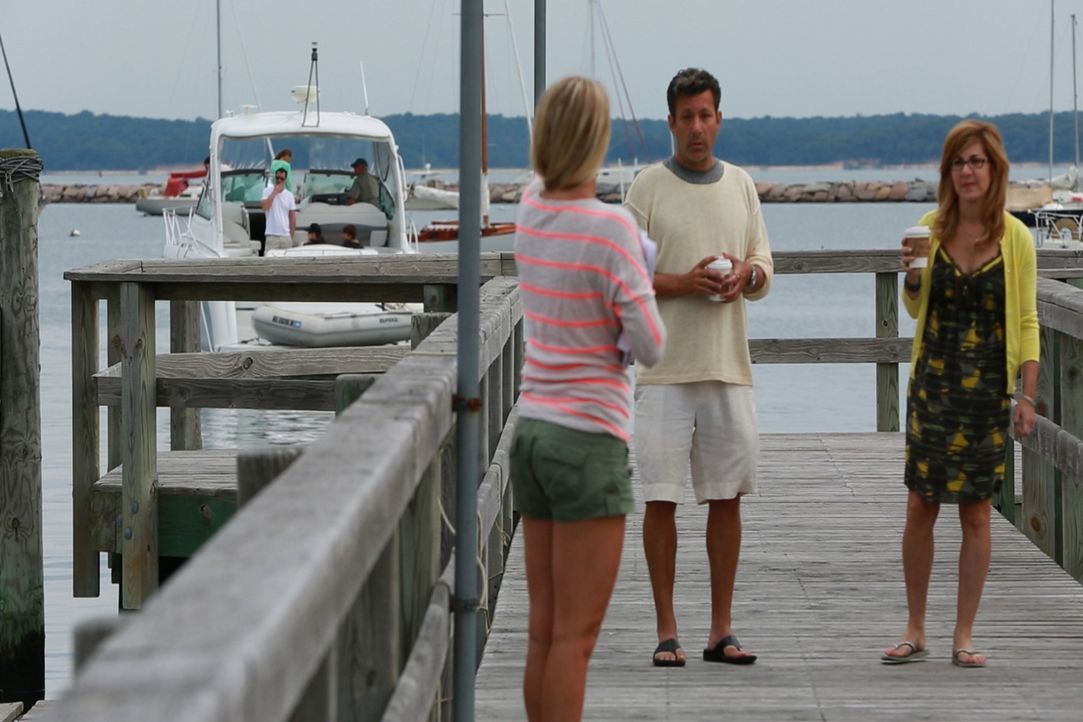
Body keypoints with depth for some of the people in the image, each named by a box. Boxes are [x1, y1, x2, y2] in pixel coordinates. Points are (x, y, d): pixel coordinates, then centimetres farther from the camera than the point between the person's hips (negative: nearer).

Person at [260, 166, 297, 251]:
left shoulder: (289, 195, 9)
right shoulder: (268, 191, 3)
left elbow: (293, 218, 11)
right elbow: (264, 207, -15)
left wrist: (291, 236, 6)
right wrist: (274, 192, -9)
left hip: (286, 236, 3)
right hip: (272, 235, -3)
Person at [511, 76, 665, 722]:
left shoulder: (530, 212, 4)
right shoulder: (613, 227, -16)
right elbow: (649, 346, -13)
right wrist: (641, 291, 3)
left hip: (533, 427, 7)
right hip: (590, 437, -7)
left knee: (544, 630, 11)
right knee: (575, 637, -4)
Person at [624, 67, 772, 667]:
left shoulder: (741, 185, 13)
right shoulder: (648, 187, 0)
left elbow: (764, 270, 16)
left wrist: (746, 274, -7)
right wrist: (683, 283, -18)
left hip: (728, 365, 4)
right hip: (665, 366, -4)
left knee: (727, 497, 5)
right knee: (661, 499, -3)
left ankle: (721, 630, 12)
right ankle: (666, 630, 5)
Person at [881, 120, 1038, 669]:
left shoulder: (1014, 237, -5)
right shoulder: (932, 228, 1)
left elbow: (1027, 321, 0)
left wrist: (1028, 395, -6)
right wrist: (912, 278, -9)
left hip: (987, 391, -2)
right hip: (933, 385, 2)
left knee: (976, 512, 4)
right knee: (920, 507, 3)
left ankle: (964, 635, 13)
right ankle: (915, 631, 15)